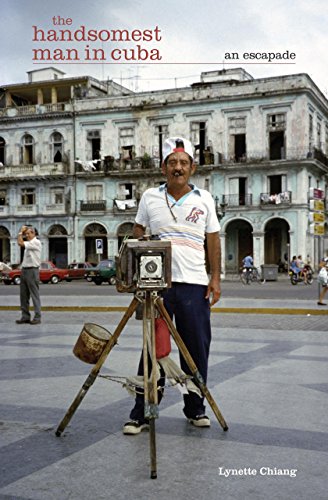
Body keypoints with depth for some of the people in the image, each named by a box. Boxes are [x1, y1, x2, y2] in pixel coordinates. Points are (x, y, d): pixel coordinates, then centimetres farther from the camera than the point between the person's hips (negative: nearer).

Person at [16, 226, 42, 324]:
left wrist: (21, 232, -7)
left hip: (32, 271, -9)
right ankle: (25, 316, 13)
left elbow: (20, 243, -16)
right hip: (24, 270, 9)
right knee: (23, 295, 8)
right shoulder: (28, 243, 19)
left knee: (35, 295, -5)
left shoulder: (36, 242, -11)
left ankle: (37, 317, -2)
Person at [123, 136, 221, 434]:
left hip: (195, 284, 1)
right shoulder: (150, 197, 8)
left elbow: (213, 240, 10)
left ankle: (196, 409, 20)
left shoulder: (204, 199, 8)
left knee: (197, 348, 5)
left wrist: (216, 278, 3)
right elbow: (138, 235, 13)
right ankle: (142, 413, 8)